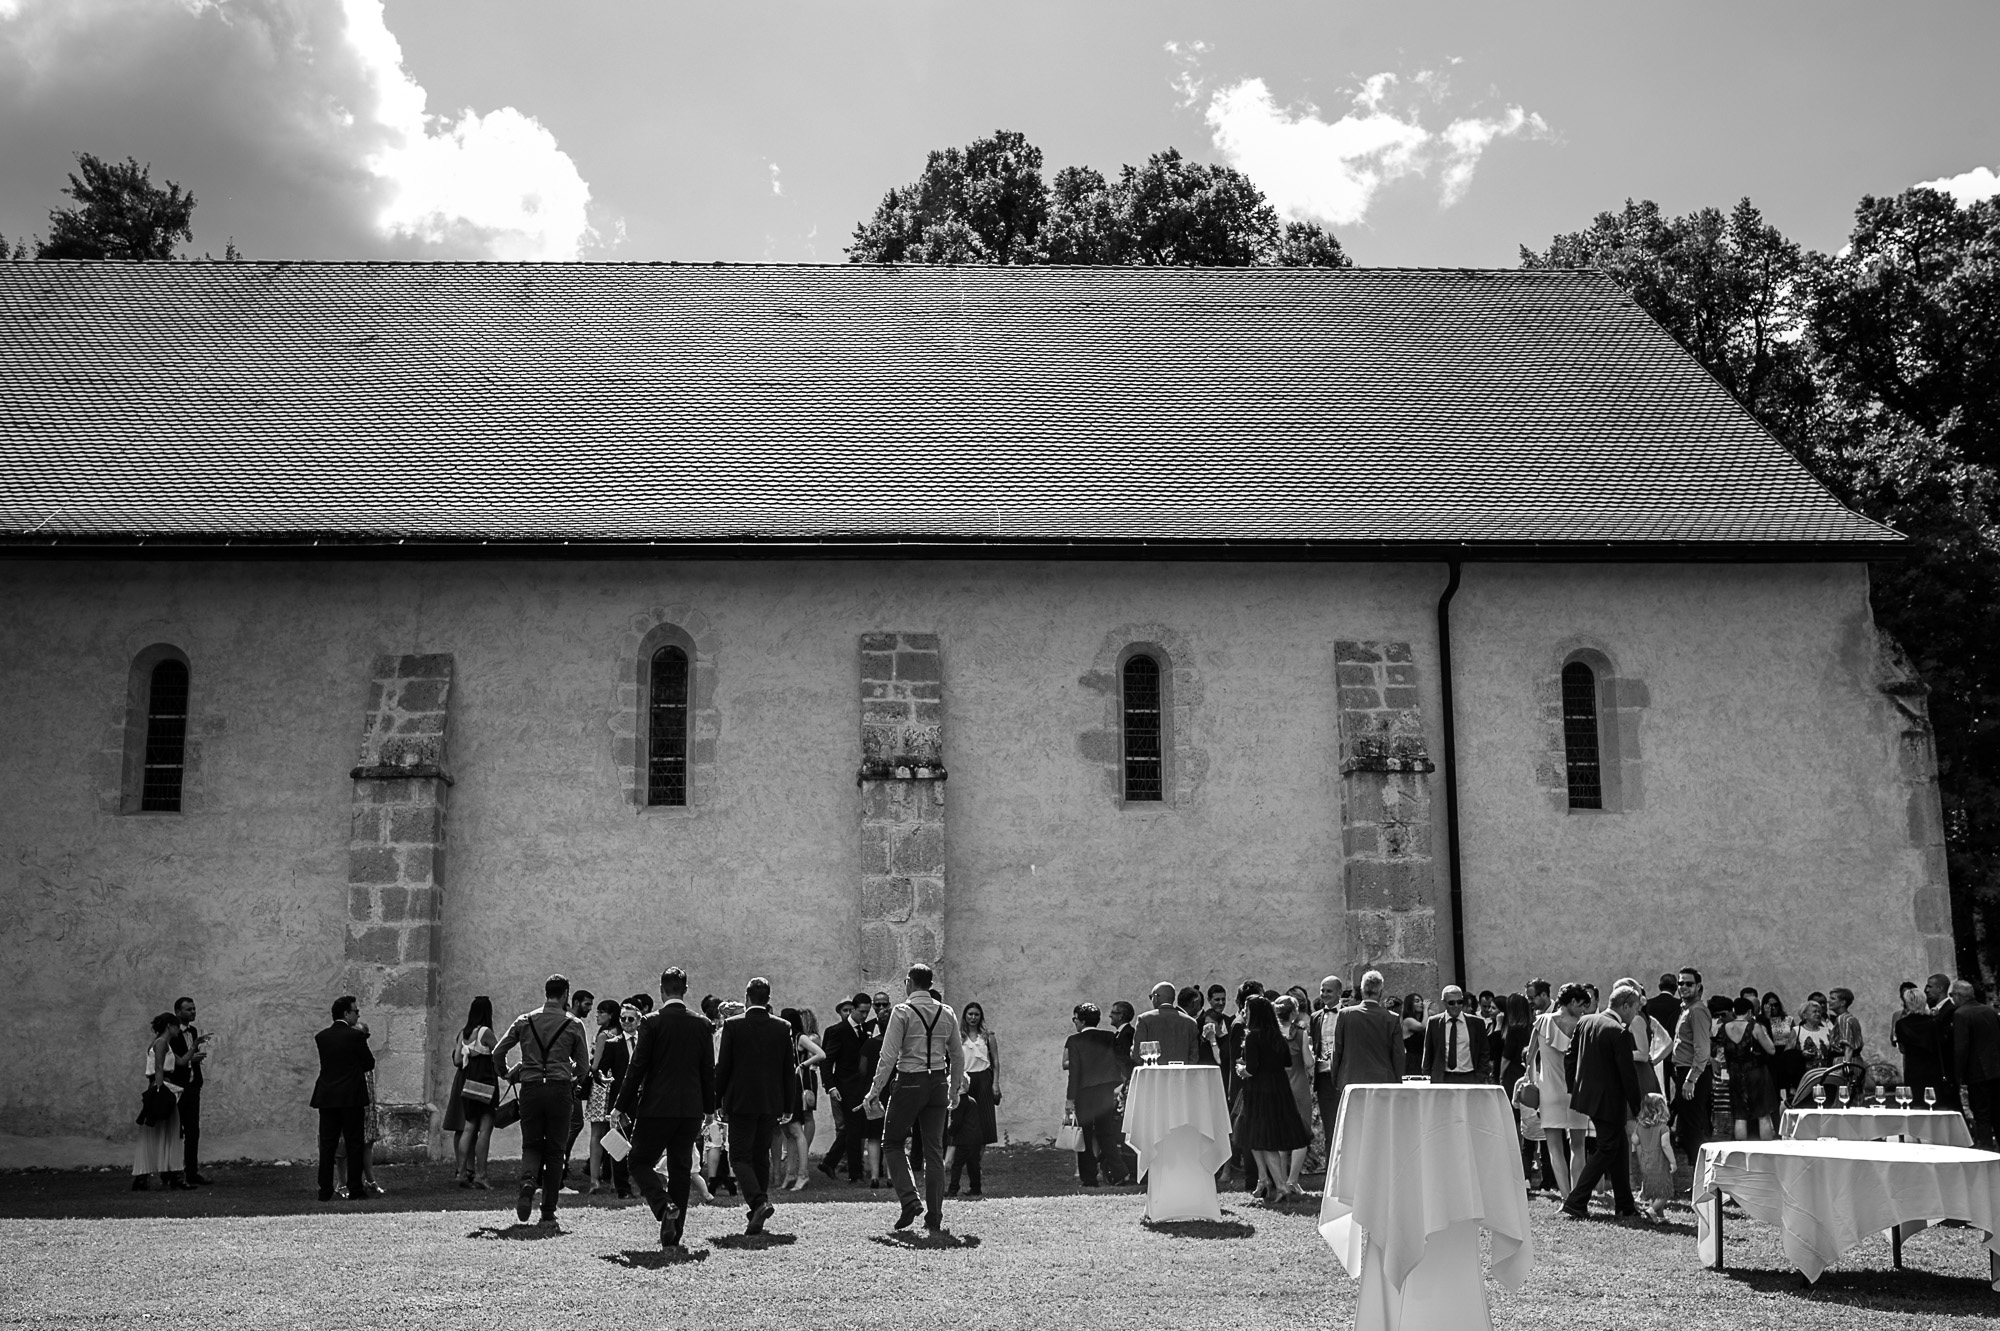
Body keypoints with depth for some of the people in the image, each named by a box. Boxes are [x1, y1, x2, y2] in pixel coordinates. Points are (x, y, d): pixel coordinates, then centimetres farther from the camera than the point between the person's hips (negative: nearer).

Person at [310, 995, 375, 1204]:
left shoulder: (321, 1037, 5)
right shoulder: (355, 1036, -10)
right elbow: (369, 1063, -2)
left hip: (326, 1098, 4)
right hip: (351, 1097, -4)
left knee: (327, 1144, 7)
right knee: (354, 1144, 3)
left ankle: (325, 1190, 6)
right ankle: (355, 1189, 5)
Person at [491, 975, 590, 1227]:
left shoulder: (525, 1021, 8)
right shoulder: (573, 1025, 3)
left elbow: (498, 1053, 8)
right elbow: (583, 1066, 5)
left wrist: (509, 1074, 24)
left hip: (530, 1089, 1)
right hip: (560, 1090, -1)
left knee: (531, 1145, 12)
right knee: (554, 1151, 7)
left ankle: (527, 1183, -19)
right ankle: (548, 1213, 7)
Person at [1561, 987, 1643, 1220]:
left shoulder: (1584, 1022, 5)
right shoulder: (1620, 1032, -19)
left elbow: (1572, 1056, 13)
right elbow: (1628, 1072, -16)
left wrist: (1574, 1090, 22)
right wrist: (1636, 1105, -6)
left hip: (1587, 1094, 8)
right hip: (1610, 1101, -8)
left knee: (1618, 1148, 18)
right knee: (1606, 1151, 1)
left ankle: (1624, 1204, 23)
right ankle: (1575, 1203, -2)